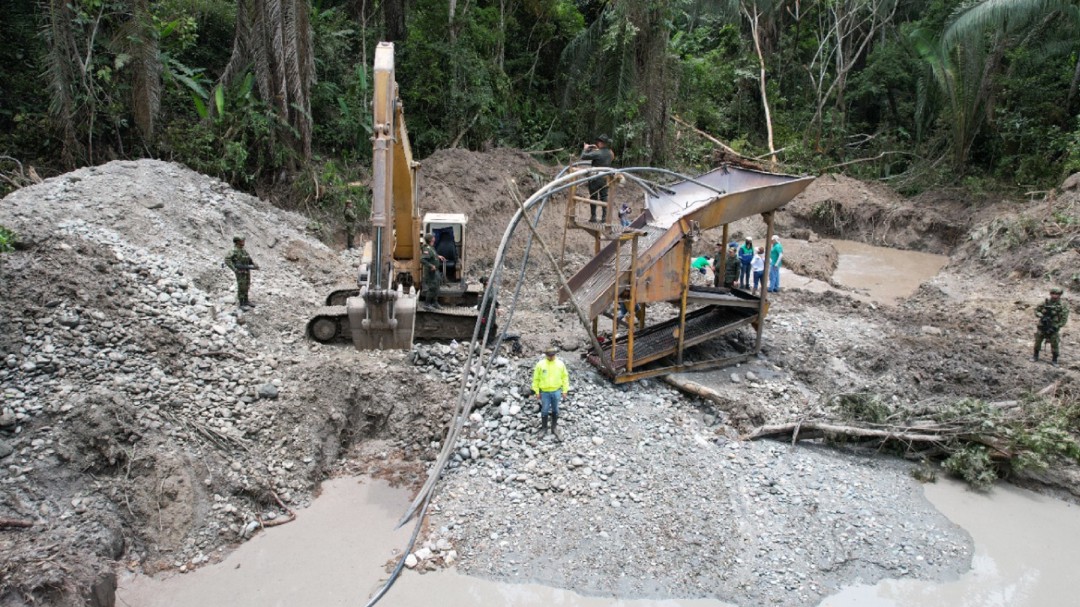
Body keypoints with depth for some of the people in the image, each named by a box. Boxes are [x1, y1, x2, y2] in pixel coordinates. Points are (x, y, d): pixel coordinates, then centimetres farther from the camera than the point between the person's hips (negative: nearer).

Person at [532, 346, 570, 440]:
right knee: (545, 411, 8)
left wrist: (565, 391, 2)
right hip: (545, 392, -1)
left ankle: (554, 428, 26)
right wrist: (537, 392, -2)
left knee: (555, 411, 12)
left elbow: (565, 377, 3)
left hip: (556, 391, 1)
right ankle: (544, 427, 27)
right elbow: (536, 379, -2)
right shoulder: (540, 364, -9)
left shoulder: (560, 364, -5)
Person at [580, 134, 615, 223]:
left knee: (593, 198, 6)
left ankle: (593, 217, 8)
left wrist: (585, 148, -2)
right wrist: (597, 149, 13)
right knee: (604, 198, 10)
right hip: (605, 179, 5)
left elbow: (583, 156, -19)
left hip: (595, 179, -5)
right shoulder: (610, 153, 1)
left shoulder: (597, 153, -21)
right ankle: (604, 217, 7)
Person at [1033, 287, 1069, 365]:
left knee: (1054, 344, 1)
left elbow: (1064, 319, -11)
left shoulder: (1062, 305, -9)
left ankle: (1054, 360, 13)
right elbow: (1036, 310, 7)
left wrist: (1055, 327, -17)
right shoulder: (1045, 302, -1)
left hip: (1054, 328, -3)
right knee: (1038, 341, 9)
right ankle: (1035, 356, 26)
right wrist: (1042, 316, -12)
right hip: (1042, 326, 3)